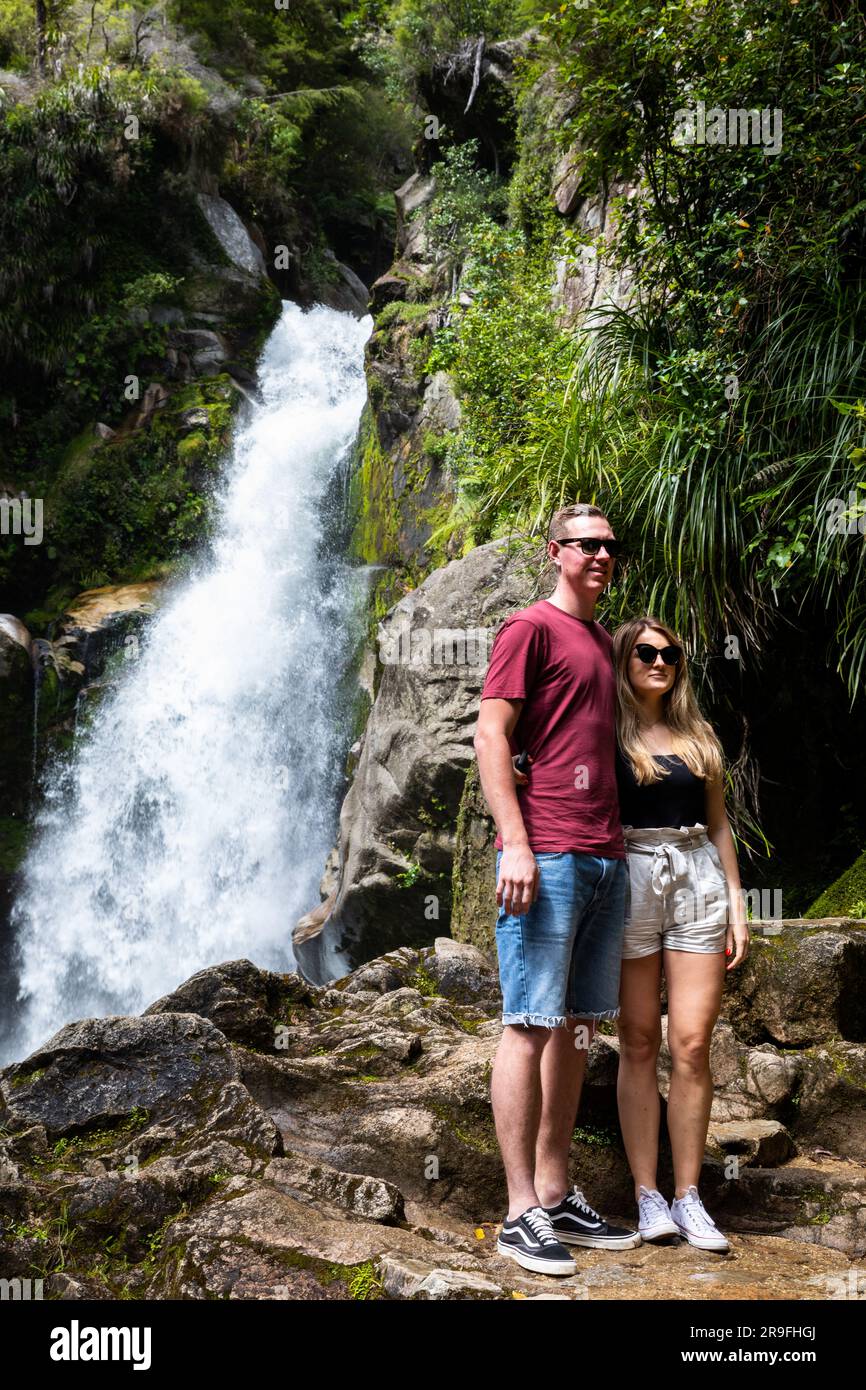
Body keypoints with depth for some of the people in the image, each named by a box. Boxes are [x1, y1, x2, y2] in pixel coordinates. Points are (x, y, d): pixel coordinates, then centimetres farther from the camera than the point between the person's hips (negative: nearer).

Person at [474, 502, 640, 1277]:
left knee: (576, 1027, 10)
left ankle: (558, 1197, 18)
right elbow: (490, 733, -10)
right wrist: (514, 842, -18)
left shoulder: (603, 643, 22)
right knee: (531, 1025, -5)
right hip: (546, 856, -8)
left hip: (605, 856, 8)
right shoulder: (532, 628, -2)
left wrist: (617, 841, 17)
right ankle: (522, 1213, 0)